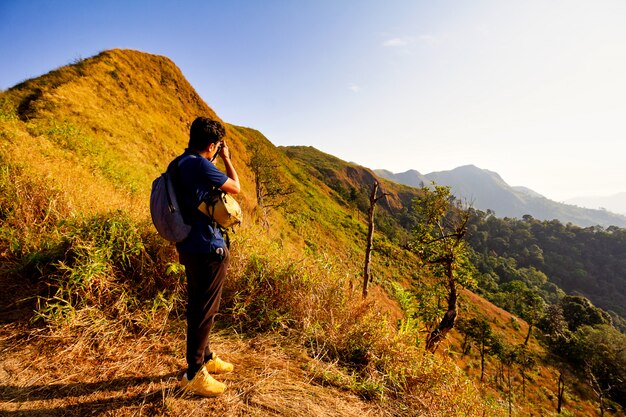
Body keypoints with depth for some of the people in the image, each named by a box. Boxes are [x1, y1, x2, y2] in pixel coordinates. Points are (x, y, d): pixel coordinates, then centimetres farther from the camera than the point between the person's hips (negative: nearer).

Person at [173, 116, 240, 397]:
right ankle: (194, 374, 17)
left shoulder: (179, 163, 9)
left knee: (197, 306, 20)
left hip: (190, 247, 10)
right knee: (205, 310, 3)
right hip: (208, 249, -10)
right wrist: (226, 159, 2)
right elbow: (235, 188, -6)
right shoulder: (201, 165, -19)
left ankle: (205, 358, 37)